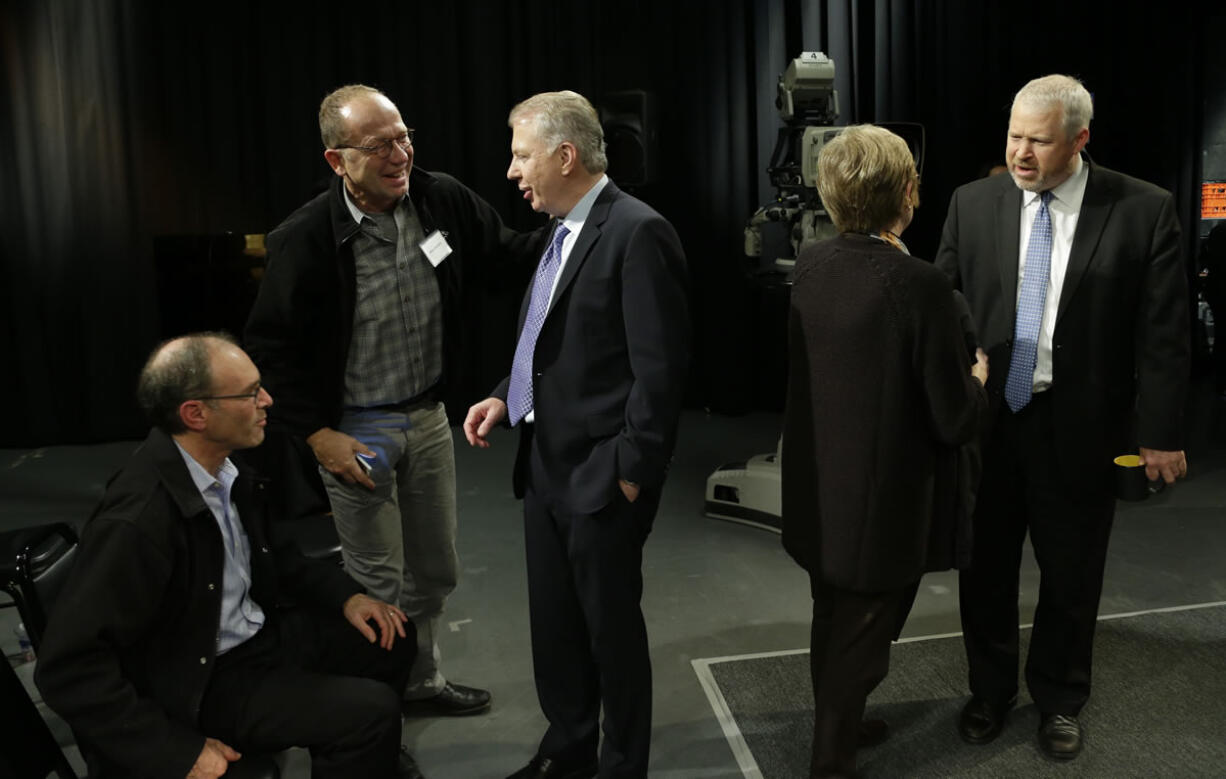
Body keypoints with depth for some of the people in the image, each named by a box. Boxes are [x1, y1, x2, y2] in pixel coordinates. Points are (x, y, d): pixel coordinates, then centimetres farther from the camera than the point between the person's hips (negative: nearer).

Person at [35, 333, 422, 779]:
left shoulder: (222, 465, -6)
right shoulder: (137, 521, -30)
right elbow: (68, 668, -26)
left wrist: (345, 596, 0)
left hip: (257, 633, 8)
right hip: (198, 682, -8)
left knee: (392, 638, 9)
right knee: (372, 711, -19)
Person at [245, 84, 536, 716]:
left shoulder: (442, 200, -7)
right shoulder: (305, 239, -19)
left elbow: (510, 254, 6)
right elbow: (272, 347, -11)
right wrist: (318, 436, -14)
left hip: (428, 416, 5)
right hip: (355, 430, -5)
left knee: (435, 571, 19)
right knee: (375, 583, 9)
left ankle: (421, 679, 43)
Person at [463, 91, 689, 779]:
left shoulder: (638, 233, -17)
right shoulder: (565, 231, 10)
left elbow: (659, 369, -19)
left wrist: (631, 472, -17)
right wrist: (507, 397, 6)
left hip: (602, 473, -8)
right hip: (546, 463, 8)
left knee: (610, 623, 9)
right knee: (554, 622, 20)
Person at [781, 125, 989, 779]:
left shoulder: (811, 264, -5)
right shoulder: (919, 284, -26)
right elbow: (954, 421, -20)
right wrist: (977, 380, 1)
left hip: (819, 497, 7)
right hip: (884, 508, -7)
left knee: (834, 622, 25)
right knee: (861, 640, 12)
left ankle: (837, 724, 46)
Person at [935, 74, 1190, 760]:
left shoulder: (1144, 210, -7)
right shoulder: (974, 203, -1)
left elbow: (1163, 333, -6)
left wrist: (1161, 433, -8)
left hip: (1079, 427, -2)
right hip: (986, 418, 2)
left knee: (1072, 574, 14)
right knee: (985, 568, 15)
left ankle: (1060, 700, 37)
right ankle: (991, 691, 37)